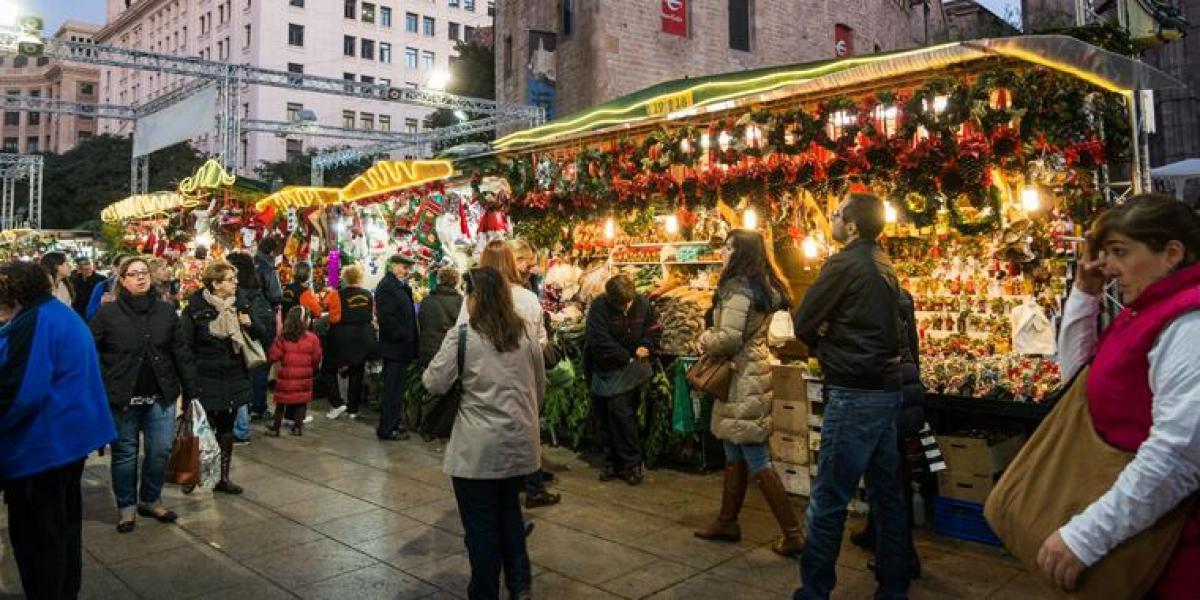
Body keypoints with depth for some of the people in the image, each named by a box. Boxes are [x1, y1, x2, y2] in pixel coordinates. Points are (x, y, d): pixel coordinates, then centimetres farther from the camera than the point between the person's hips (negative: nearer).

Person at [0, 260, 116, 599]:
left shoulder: (34, 323, -19)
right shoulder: (62, 314, 13)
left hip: (42, 445, -10)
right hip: (69, 437, 10)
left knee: (36, 536, 1)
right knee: (63, 525, 19)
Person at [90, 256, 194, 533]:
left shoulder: (166, 311, 5)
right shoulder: (107, 313, -3)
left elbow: (180, 353, 5)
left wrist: (190, 390, 4)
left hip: (161, 396, 3)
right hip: (122, 397, -2)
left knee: (161, 450, 6)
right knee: (125, 452, 9)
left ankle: (151, 500, 26)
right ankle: (126, 506, 24)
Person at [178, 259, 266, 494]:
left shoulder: (241, 302, 4)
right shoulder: (195, 308, -10)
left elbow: (260, 333, 12)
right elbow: (185, 345, -10)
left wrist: (250, 324, -10)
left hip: (234, 378, 5)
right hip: (206, 380, -5)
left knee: (227, 429, 13)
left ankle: (223, 477, 25)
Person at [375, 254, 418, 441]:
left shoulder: (401, 286, 18)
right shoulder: (386, 286, -13)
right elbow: (386, 317, -23)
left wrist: (411, 339, 15)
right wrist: (404, 336, -21)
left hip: (401, 348, 10)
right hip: (395, 347, -10)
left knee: (395, 389, 16)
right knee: (393, 389, -4)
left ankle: (394, 423, 25)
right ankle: (386, 429, 3)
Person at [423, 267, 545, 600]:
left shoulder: (461, 336, -11)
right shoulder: (526, 336, 3)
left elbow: (434, 384, -10)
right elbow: (540, 388, 12)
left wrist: (427, 373, 12)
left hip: (478, 448, -5)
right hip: (521, 443, 5)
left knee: (481, 523, 9)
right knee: (509, 510, 23)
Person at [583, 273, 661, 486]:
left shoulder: (642, 303, -6)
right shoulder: (599, 307, -15)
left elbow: (654, 330, 8)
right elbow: (600, 342, -21)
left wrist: (646, 346, -12)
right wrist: (627, 357, -18)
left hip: (629, 368, -1)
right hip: (603, 368, 1)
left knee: (619, 410, -14)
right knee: (603, 416, 7)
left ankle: (632, 463, -2)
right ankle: (612, 461, 23)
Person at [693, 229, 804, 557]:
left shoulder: (738, 288, -16)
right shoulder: (764, 287, 12)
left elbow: (728, 339, -24)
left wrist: (705, 340, -5)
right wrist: (714, 339, 12)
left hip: (743, 380, -10)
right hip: (756, 368, 10)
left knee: (756, 459, -4)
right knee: (735, 453, 17)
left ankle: (793, 533, 1)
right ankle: (727, 521, 28)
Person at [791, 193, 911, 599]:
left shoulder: (844, 264, -13)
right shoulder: (883, 267, 13)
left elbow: (802, 325, -11)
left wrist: (823, 341, 8)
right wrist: (832, 340, 2)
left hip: (854, 395, -9)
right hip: (886, 389, 9)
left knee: (827, 502, -2)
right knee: (886, 495, 15)